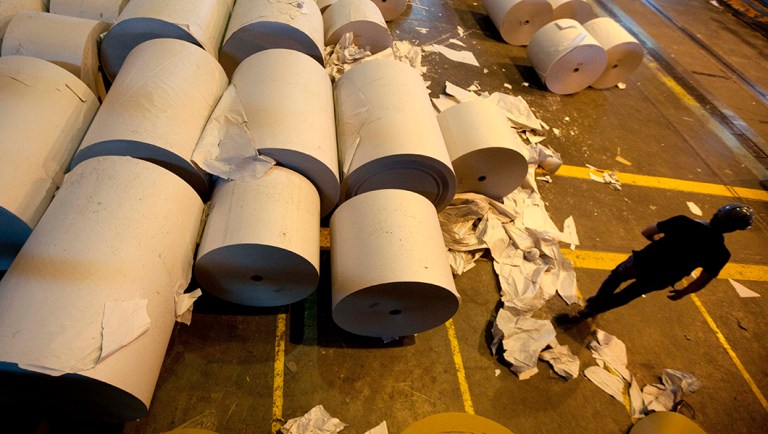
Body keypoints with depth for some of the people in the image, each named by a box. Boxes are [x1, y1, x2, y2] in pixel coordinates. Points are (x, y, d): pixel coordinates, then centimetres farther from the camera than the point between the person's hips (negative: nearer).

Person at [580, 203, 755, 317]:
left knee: (616, 276, 31)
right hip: (658, 282, 2)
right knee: (627, 295, 30)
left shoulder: (684, 222, -21)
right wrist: (683, 292, 11)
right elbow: (702, 281, -9)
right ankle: (596, 308, 45)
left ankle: (594, 302, 41)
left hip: (643, 262, -2)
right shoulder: (720, 253, -18)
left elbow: (645, 233, -12)